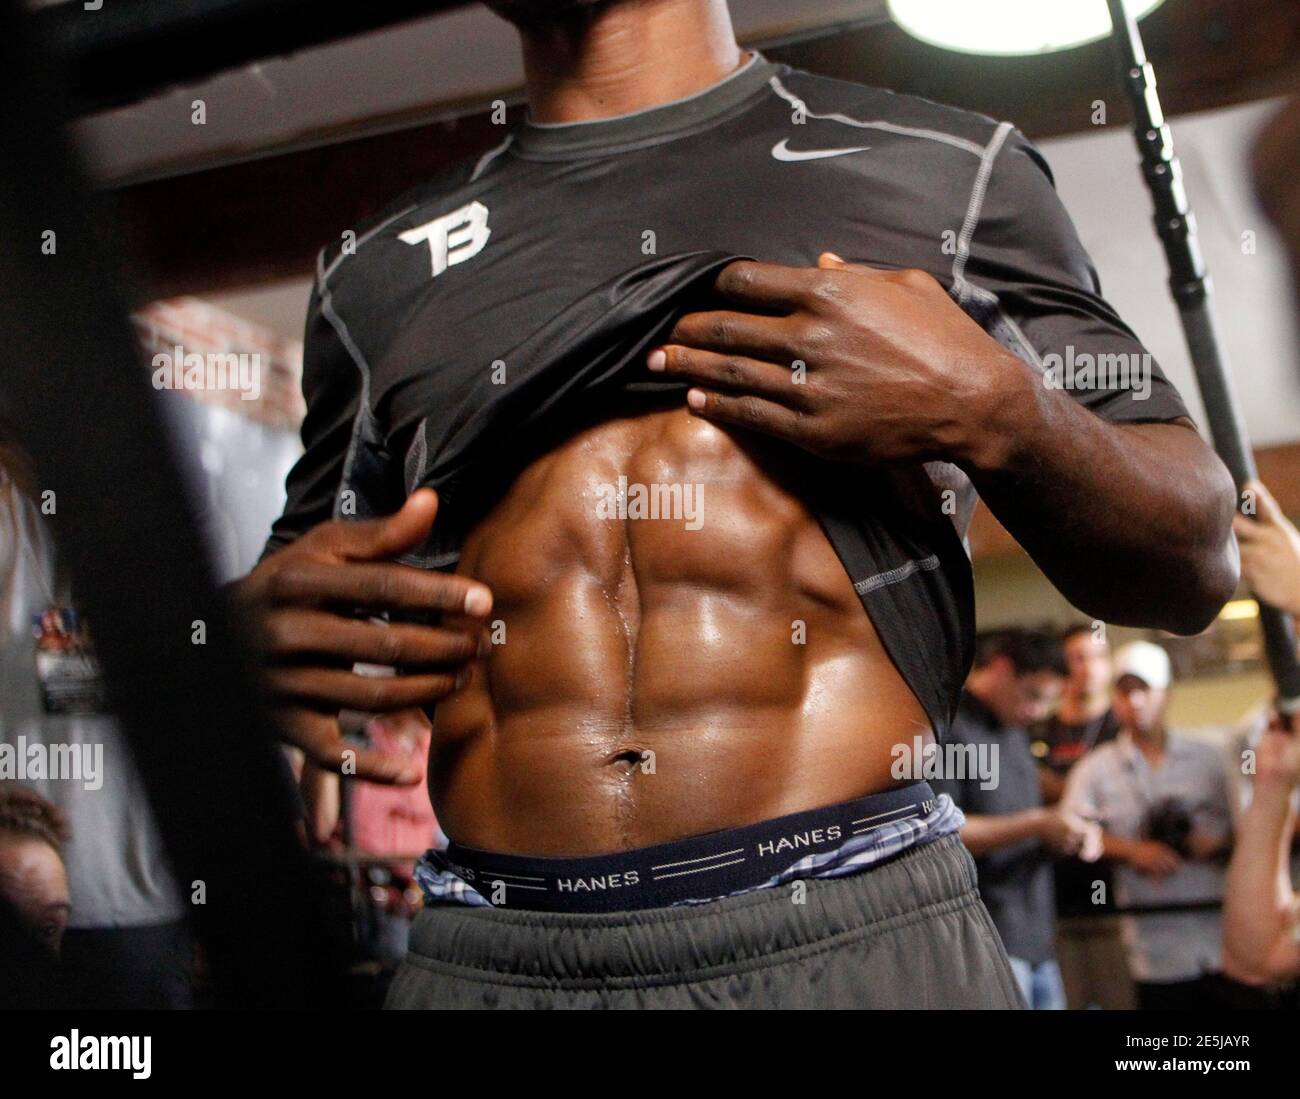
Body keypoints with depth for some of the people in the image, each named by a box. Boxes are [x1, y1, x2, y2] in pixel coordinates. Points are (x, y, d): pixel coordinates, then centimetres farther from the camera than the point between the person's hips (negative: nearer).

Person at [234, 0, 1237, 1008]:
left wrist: (994, 411, -10)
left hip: (861, 929, -1)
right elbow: (304, 592, 24)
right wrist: (249, 629, 0)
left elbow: (1194, 569, 9)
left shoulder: (946, 172, 9)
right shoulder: (378, 273, 16)